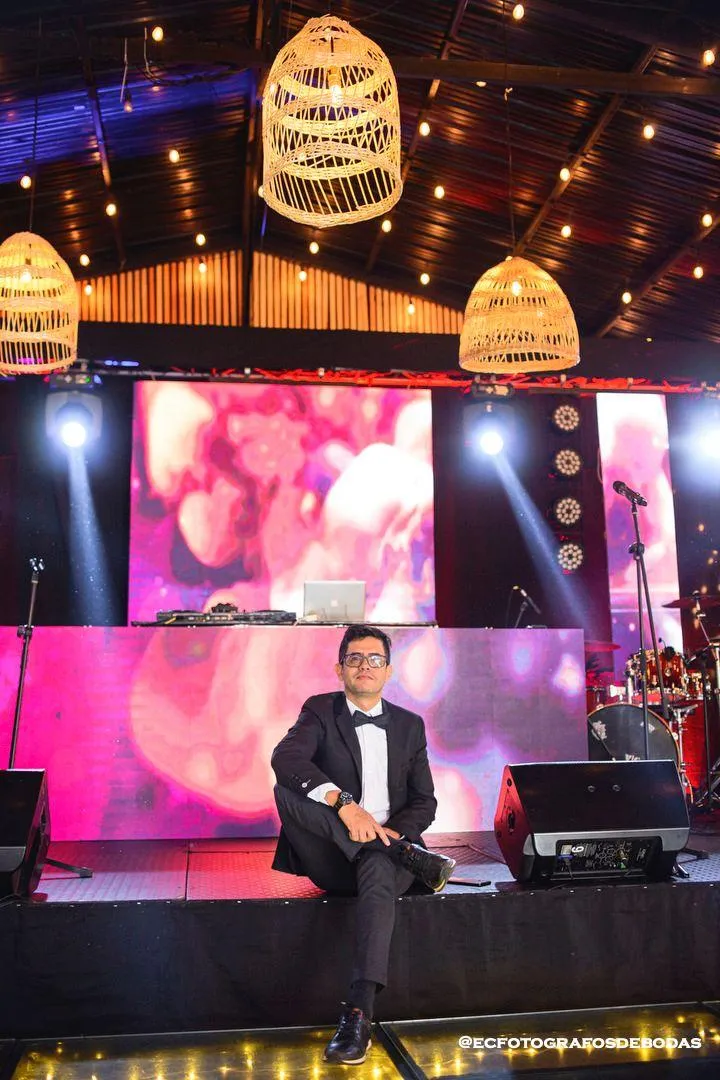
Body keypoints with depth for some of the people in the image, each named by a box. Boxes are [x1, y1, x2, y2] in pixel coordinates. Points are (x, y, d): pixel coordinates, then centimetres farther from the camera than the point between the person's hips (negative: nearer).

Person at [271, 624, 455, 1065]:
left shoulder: (410, 724, 13)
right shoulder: (320, 711, 4)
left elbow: (425, 801, 10)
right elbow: (285, 758, -18)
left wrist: (392, 833, -13)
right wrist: (344, 803, -33)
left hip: (386, 851, 1)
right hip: (332, 862, 0)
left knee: (379, 871, -36)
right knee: (286, 791, -27)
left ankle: (359, 1013, -40)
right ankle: (407, 855, -26)